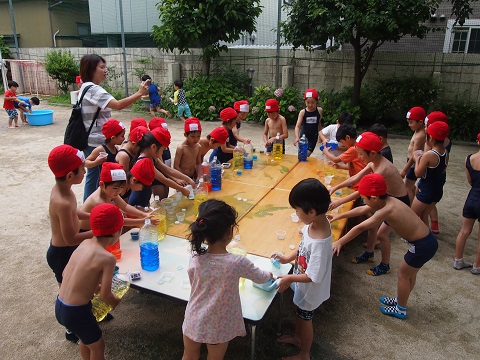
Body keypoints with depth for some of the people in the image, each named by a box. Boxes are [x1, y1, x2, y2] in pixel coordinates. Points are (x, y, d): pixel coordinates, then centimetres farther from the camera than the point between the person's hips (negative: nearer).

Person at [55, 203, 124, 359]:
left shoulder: (85, 243, -1)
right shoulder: (108, 258, -22)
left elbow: (66, 274, 9)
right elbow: (105, 296, -16)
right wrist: (117, 303, 6)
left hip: (59, 306, 7)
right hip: (75, 312, -7)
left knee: (86, 338, 32)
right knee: (97, 346, 20)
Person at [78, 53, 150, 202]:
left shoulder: (86, 87, 14)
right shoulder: (93, 89, -19)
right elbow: (118, 105, -30)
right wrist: (139, 93, -29)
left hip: (90, 141, 10)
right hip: (98, 142, -10)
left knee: (92, 176, 17)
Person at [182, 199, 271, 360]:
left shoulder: (195, 257, -19)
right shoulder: (237, 262, -26)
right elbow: (260, 278, -7)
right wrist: (269, 274, 17)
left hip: (194, 321, 2)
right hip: (218, 327, -2)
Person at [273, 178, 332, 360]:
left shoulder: (319, 242, -42)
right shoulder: (317, 222, -17)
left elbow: (313, 276, -31)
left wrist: (290, 278, -19)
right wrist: (288, 258, 3)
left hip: (310, 289, -7)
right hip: (302, 283, 7)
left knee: (305, 318, 18)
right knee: (299, 311, 31)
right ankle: (298, 337, 60)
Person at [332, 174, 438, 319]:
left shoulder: (387, 210, -27)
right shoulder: (388, 201, 0)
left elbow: (360, 228, -28)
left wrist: (339, 242, -24)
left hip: (423, 245, -8)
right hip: (427, 239, 8)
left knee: (403, 274, 12)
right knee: (409, 273, 25)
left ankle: (401, 310, 32)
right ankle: (400, 300, 46)